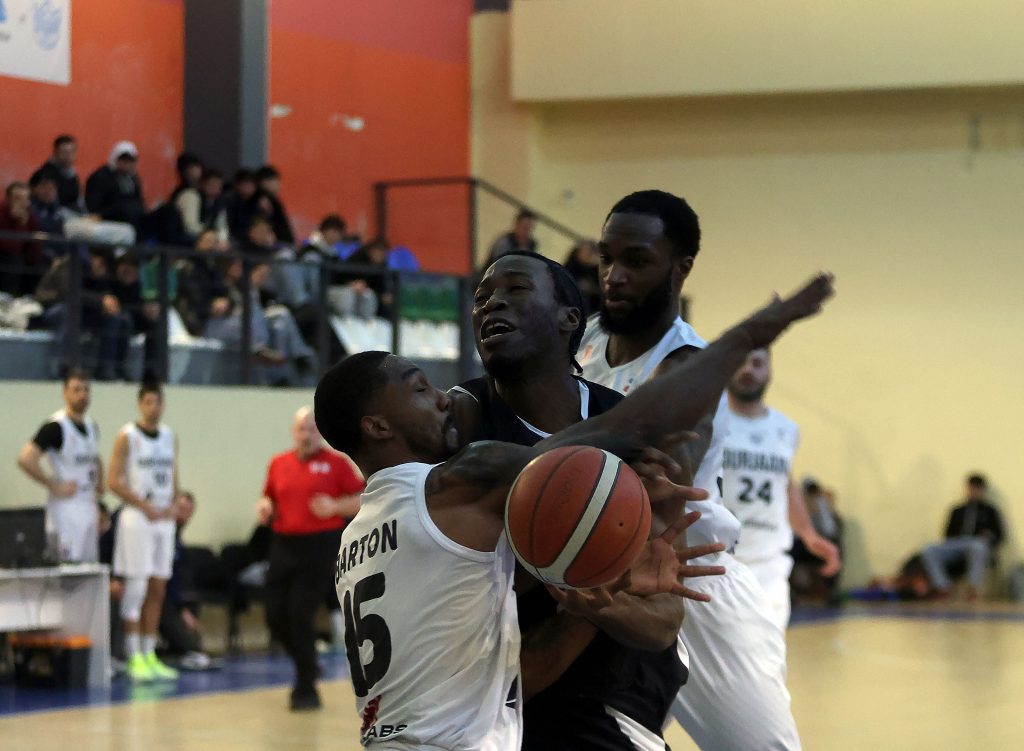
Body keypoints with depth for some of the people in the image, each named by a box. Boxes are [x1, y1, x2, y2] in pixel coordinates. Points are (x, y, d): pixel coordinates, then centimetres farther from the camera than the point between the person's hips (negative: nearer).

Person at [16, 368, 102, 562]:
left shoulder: (91, 425, 12)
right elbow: (25, 459, -24)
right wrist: (55, 487, -19)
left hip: (89, 508, 8)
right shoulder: (55, 427, -13)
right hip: (66, 508, -8)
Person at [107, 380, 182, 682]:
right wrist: (146, 507, -14)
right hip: (137, 518, -6)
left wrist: (174, 506, 0)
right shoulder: (128, 437, -5)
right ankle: (134, 657, -3)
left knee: (157, 590, 7)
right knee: (135, 588, -5)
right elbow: (114, 480, -10)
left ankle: (149, 654, 12)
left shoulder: (169, 437, 13)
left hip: (164, 519, 6)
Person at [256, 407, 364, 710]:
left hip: (320, 546, -5)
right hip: (284, 545, 5)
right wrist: (265, 508, 1)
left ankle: (306, 690, 2)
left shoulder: (336, 463, -1)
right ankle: (307, 666, 30)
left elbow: (363, 500, -1)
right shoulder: (278, 464, 11)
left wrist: (335, 506, -18)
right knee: (275, 616, 3)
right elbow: (269, 498, 23)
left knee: (300, 616, -11)